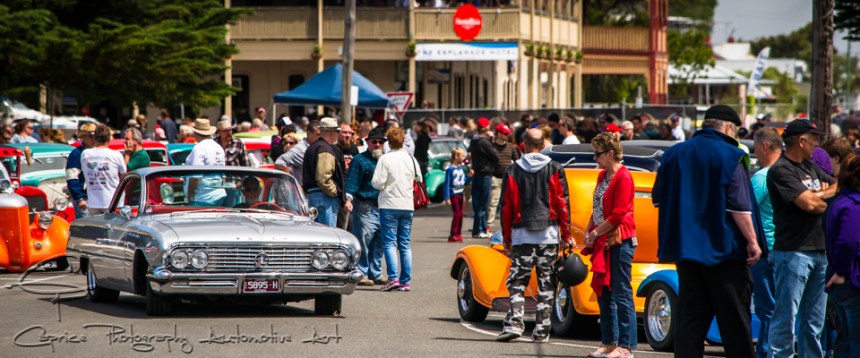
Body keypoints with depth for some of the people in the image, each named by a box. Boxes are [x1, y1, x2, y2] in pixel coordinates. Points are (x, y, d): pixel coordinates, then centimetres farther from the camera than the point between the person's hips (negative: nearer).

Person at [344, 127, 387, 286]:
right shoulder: (359, 160, -3)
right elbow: (351, 182, -9)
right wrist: (348, 199, -22)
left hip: (382, 208, 7)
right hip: (365, 207, -7)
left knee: (379, 243, 9)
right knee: (363, 241, -7)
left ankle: (375, 274, 16)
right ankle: (362, 274, -3)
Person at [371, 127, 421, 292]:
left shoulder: (385, 158, -10)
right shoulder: (411, 159, 5)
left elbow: (378, 183, -15)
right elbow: (419, 179, 13)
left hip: (389, 206, -4)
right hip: (407, 206, 4)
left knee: (389, 243, -3)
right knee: (405, 244, 9)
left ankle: (393, 278, -16)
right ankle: (406, 281, 6)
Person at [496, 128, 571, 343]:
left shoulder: (513, 171, 3)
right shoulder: (554, 170, 3)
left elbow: (507, 207, 3)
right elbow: (562, 204, 1)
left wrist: (507, 238, 10)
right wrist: (566, 235, 6)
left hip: (522, 233, 0)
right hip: (549, 233, 1)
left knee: (517, 281, 4)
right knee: (546, 284, 4)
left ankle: (514, 324, -13)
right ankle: (541, 331, 3)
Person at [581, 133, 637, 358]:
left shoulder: (623, 177, -12)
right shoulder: (603, 175, 15)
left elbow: (618, 214, -17)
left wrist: (596, 233, -11)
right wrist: (589, 232, 6)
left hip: (619, 242, -10)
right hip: (604, 243, 10)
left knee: (621, 294, -8)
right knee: (603, 293, 12)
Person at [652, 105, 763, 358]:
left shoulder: (674, 154, 8)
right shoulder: (730, 157, -10)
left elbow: (658, 198, 16)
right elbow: (739, 206, -16)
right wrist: (752, 240, -12)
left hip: (687, 249, 5)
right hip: (724, 250, -5)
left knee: (690, 318, 6)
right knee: (735, 320, 2)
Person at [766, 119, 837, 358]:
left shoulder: (810, 167, 18)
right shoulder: (781, 170, -10)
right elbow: (808, 203, -19)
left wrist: (820, 195, -2)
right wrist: (828, 200, 2)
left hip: (818, 252, 9)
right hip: (793, 252, -9)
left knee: (814, 322, 12)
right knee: (786, 317, -8)